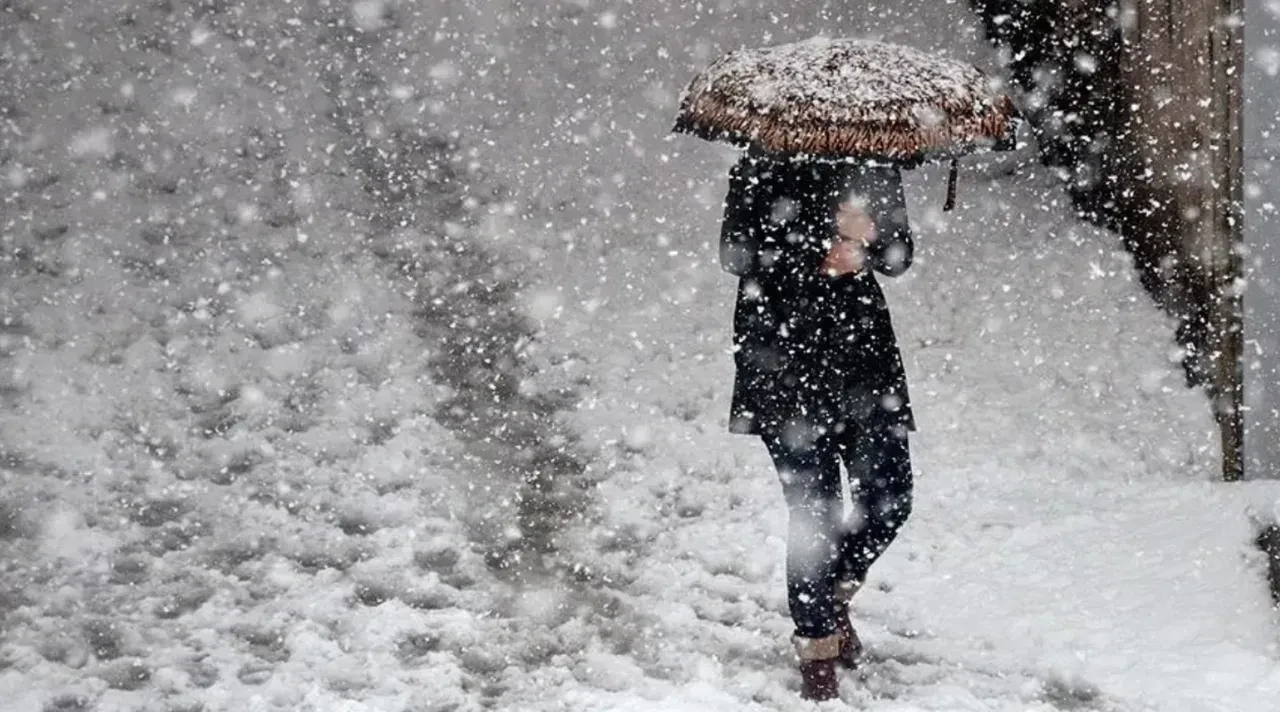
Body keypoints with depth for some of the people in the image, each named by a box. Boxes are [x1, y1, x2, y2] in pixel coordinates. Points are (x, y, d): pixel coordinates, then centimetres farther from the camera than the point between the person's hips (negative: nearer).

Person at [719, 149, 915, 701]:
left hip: (862, 345, 5)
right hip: (784, 354, -4)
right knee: (814, 509, -5)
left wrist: (869, 236, -16)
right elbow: (737, 253, -13)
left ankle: (834, 594, 29)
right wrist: (821, 248, -23)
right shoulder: (768, 165, -7)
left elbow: (897, 258, 7)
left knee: (889, 499, 1)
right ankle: (817, 642, 11)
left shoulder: (876, 165, 6)